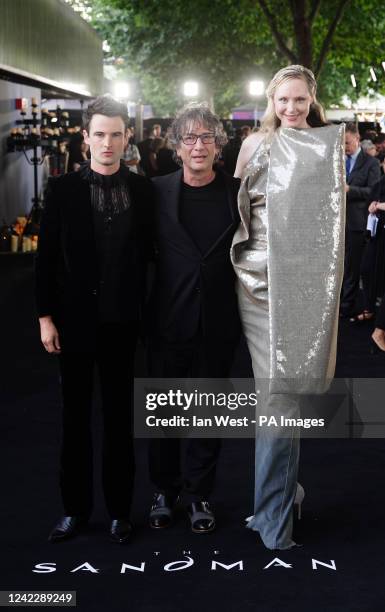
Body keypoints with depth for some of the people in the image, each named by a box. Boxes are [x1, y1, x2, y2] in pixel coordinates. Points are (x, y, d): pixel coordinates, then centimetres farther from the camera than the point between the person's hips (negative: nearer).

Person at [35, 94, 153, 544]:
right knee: (75, 415, 10)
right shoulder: (63, 189, -3)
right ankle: (75, 507, 22)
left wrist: (146, 309, -2)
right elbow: (47, 257, -3)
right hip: (74, 319, 0)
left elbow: (147, 252, 3)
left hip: (121, 321, 1)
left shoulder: (142, 190, 0)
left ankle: (119, 509, 23)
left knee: (119, 416, 11)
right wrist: (45, 316, -6)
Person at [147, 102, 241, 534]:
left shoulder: (238, 192, -2)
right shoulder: (157, 191, -3)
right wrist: (143, 314, -4)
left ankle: (198, 493, 28)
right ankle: (164, 490, 30)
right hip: (168, 321, 0)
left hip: (217, 324, 1)